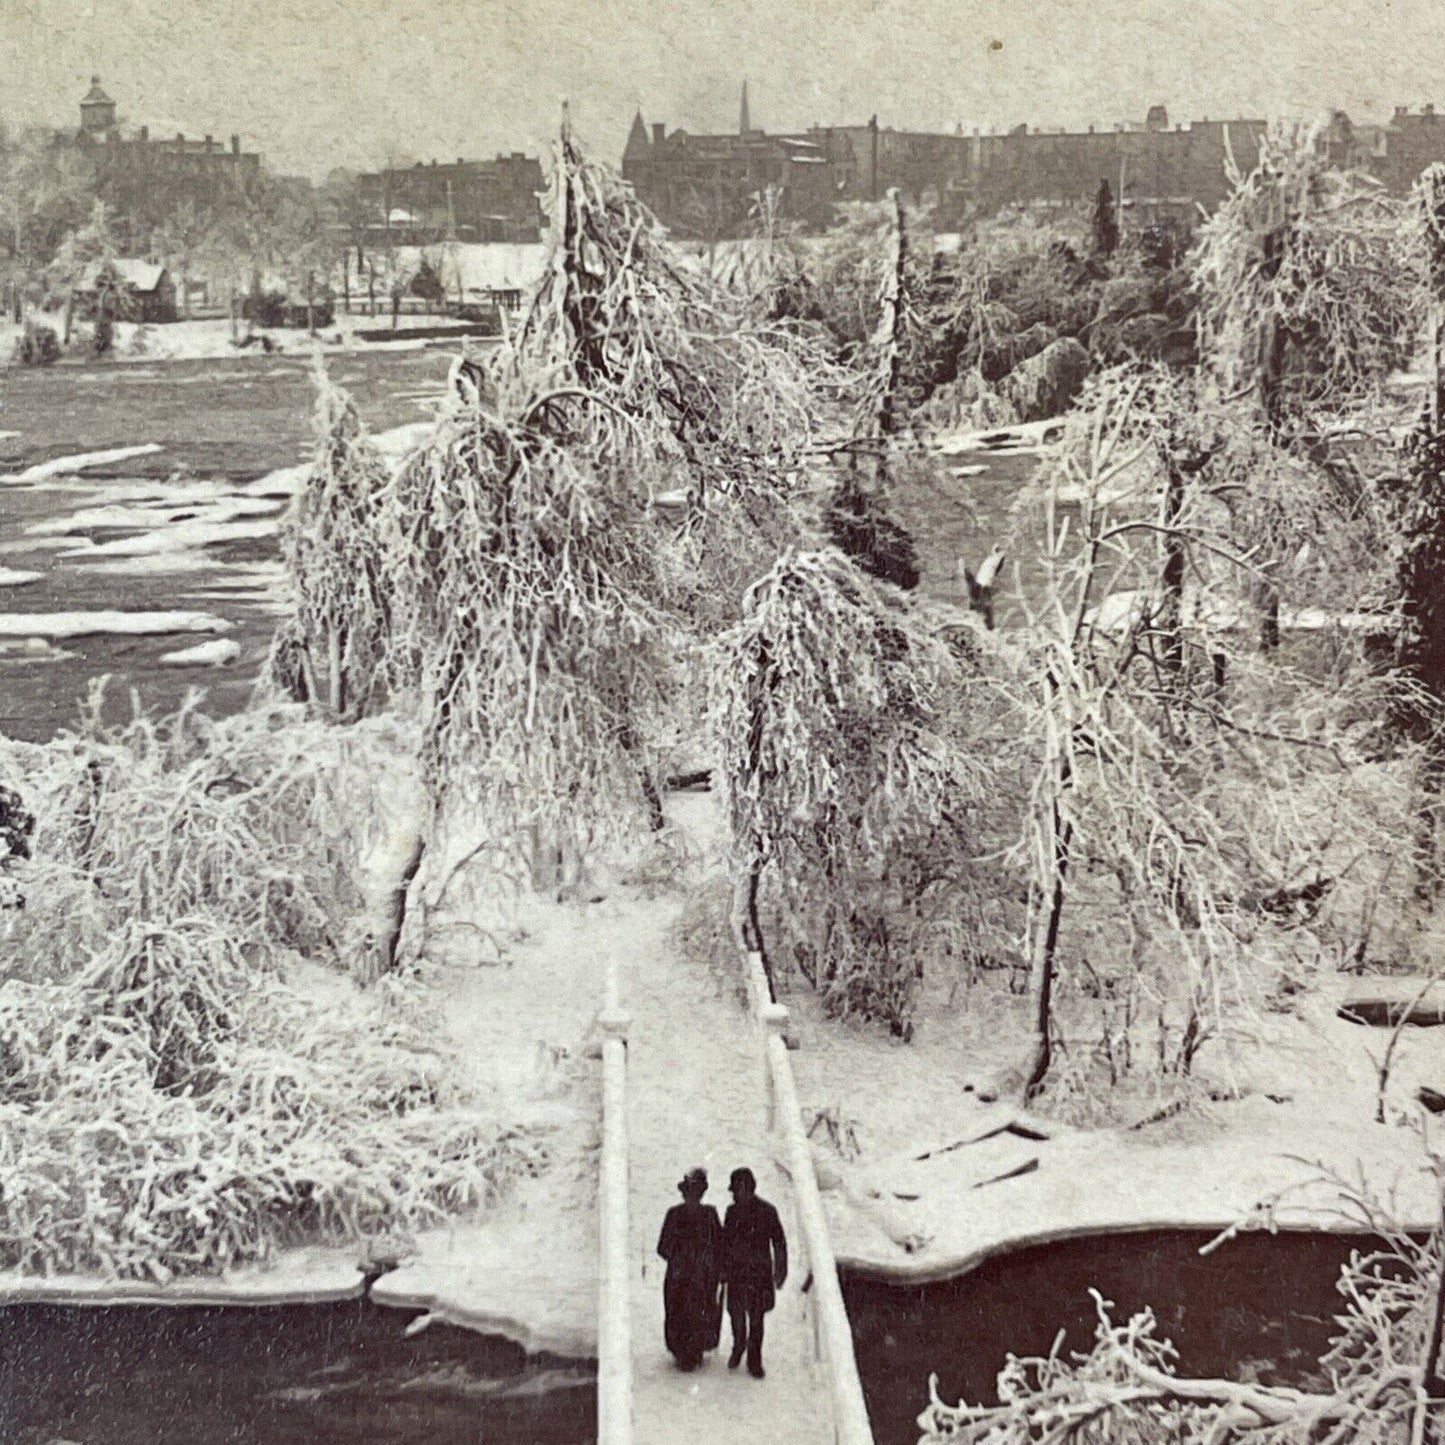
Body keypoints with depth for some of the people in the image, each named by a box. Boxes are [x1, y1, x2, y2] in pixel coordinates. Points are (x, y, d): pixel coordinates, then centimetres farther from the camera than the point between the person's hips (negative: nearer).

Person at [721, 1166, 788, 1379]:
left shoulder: (767, 1212, -9)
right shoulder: (732, 1212, 3)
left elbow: (779, 1243, -3)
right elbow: (725, 1241, 13)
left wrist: (780, 1272, -4)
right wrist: (724, 1268, 11)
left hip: (760, 1274, -3)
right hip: (736, 1272, 3)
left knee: (756, 1318, 1)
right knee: (736, 1313, 8)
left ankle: (754, 1362, 13)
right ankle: (738, 1347, 35)